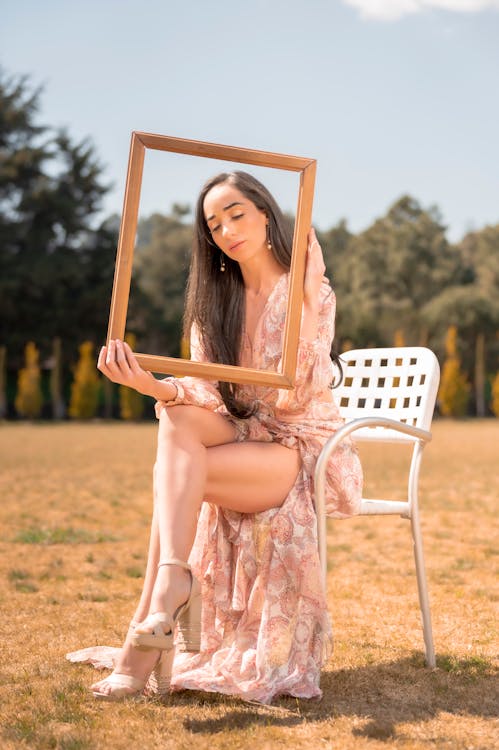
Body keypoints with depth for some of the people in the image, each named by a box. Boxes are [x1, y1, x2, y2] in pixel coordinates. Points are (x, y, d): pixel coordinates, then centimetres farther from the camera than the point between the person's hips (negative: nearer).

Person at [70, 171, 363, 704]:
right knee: (178, 418, -29)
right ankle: (173, 575, -41)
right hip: (241, 439, 5)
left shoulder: (311, 294, -6)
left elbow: (295, 399, -19)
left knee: (173, 470, -28)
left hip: (303, 451, -5)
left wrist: (308, 296, -23)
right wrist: (149, 384, -28)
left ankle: (143, 647, -28)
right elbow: (209, 393, -6)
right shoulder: (214, 300, 8)